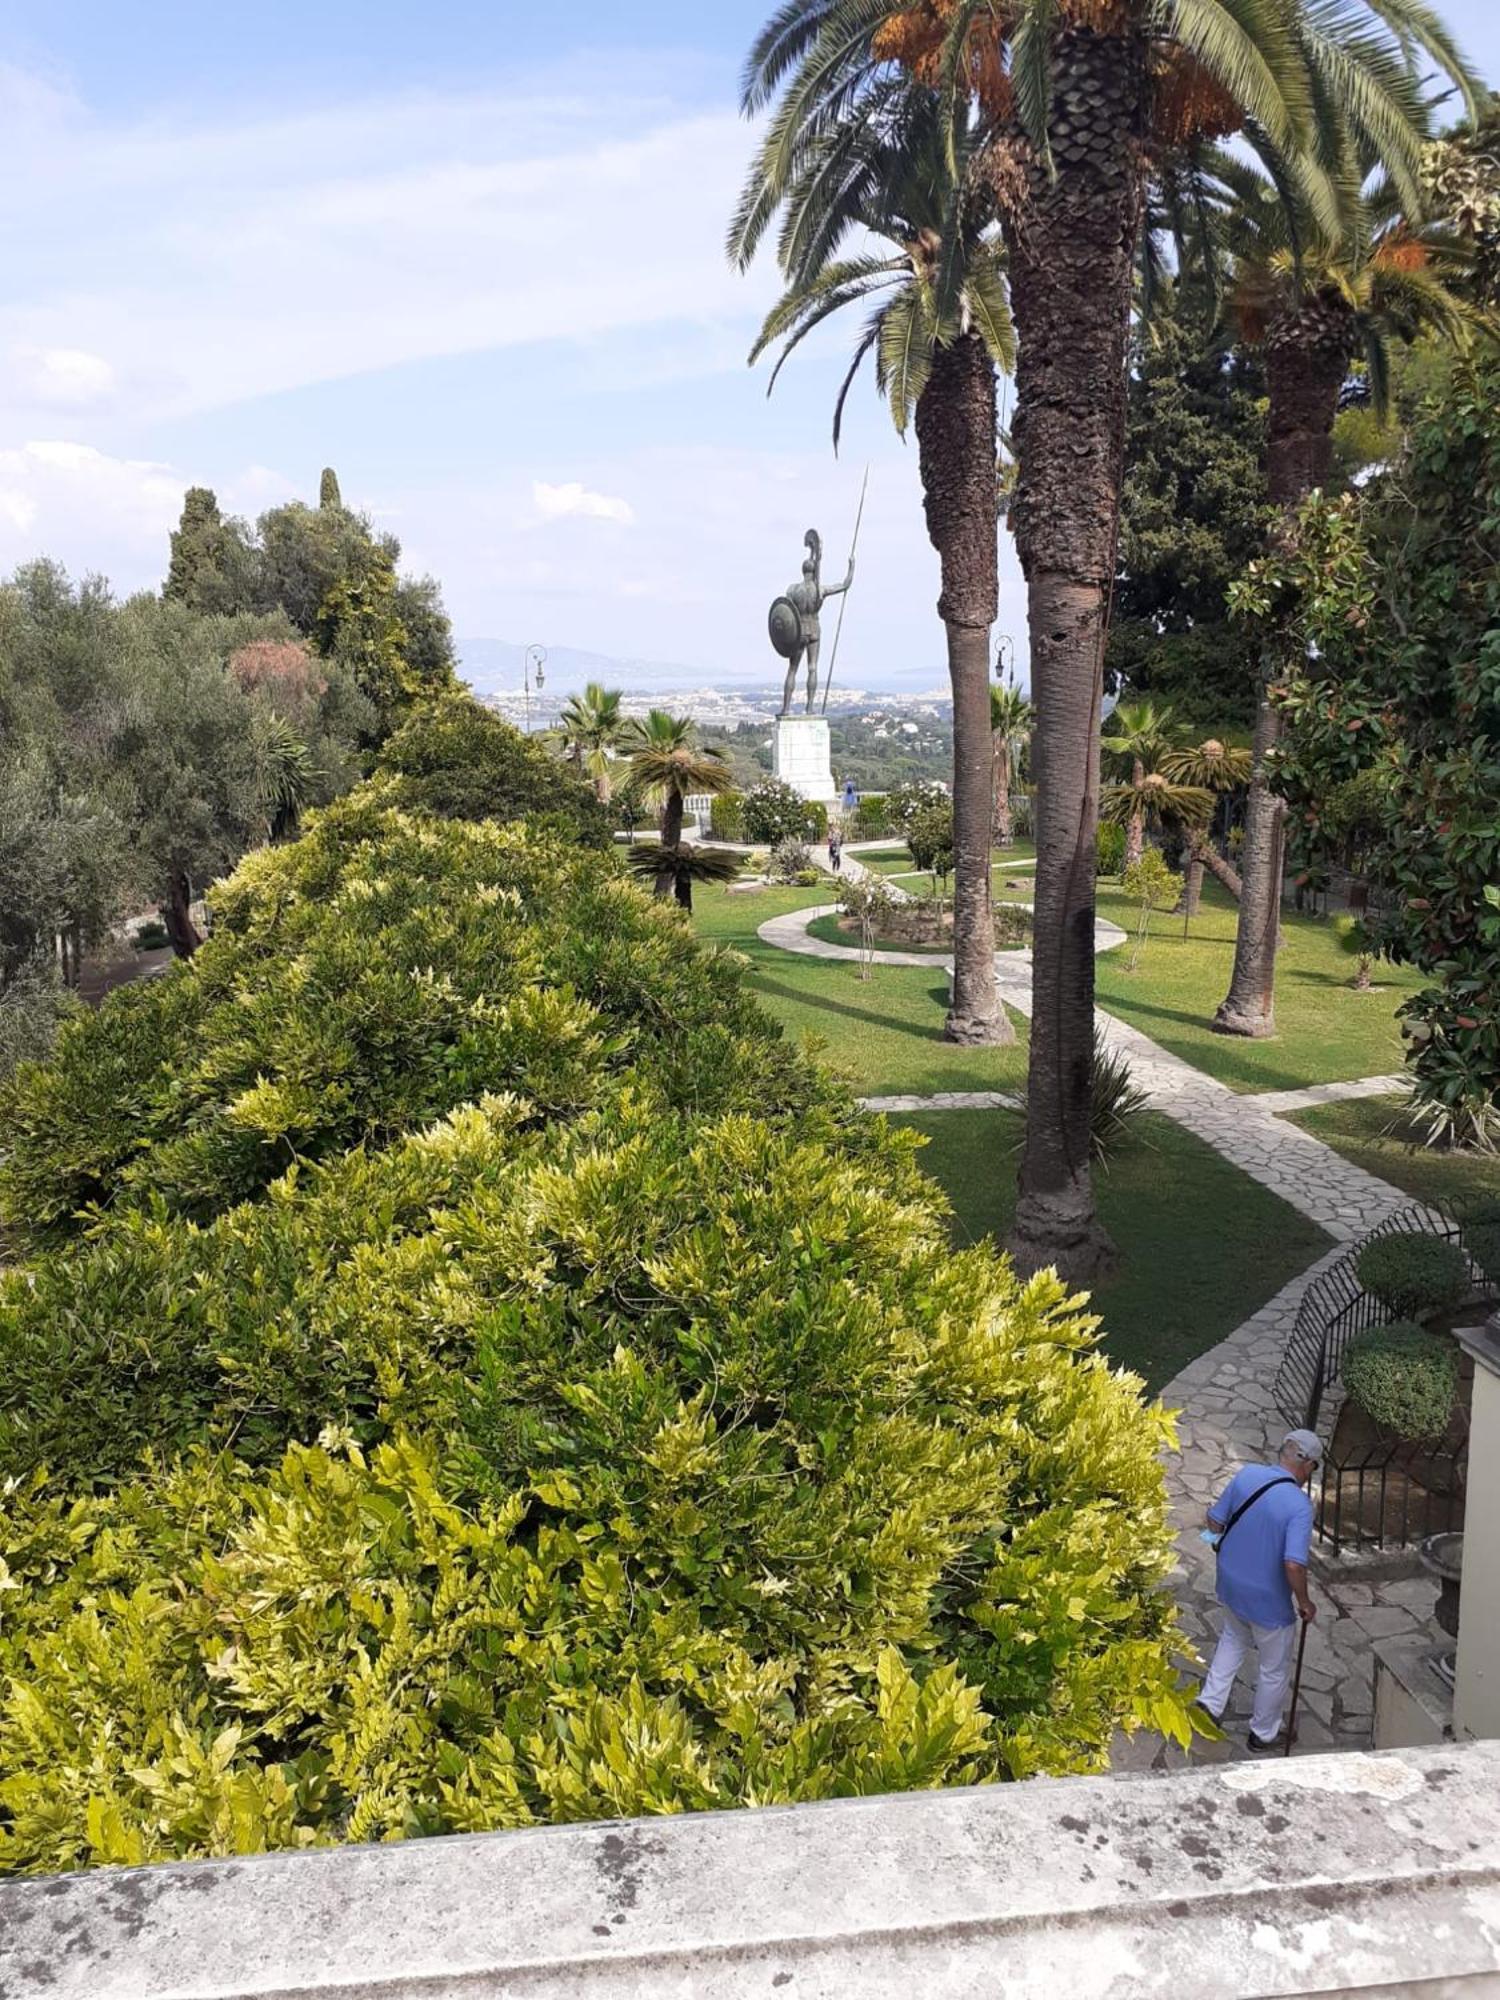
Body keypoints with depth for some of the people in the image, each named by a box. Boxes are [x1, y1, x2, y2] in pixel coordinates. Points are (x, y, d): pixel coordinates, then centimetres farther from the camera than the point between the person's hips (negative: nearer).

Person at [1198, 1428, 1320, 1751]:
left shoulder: (1246, 1475, -10)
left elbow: (1214, 1522, 0)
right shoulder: (1299, 1504, -25)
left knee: (1233, 1639, 33)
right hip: (1268, 1599, -5)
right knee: (1275, 1668, 20)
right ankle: (1263, 1733, 37)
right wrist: (1305, 1603, -13)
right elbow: (1294, 1566, -31)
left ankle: (1211, 1702, 31)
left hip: (1230, 1585, 5)